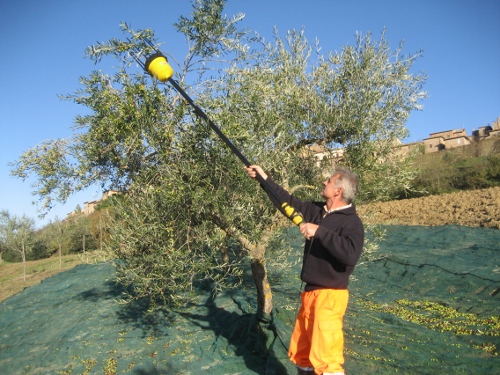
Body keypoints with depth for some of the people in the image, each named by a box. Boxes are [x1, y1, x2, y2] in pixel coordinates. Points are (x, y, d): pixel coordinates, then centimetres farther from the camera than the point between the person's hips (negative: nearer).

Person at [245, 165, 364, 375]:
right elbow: (289, 202, 15)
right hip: (310, 292, 8)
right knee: (300, 353, 21)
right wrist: (264, 178, 15)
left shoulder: (352, 222, -15)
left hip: (329, 295, -8)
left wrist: (319, 232, -31)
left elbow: (351, 254, -32)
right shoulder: (317, 211, 7)